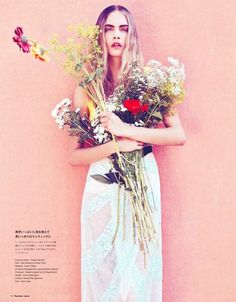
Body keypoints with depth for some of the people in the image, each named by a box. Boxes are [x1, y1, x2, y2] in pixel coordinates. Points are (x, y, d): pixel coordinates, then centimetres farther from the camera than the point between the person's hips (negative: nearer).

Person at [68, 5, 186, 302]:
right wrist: (115, 145, -17)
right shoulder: (87, 88, 2)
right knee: (104, 266, 8)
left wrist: (126, 130, -19)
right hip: (102, 185, 0)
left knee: (139, 263, 7)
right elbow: (74, 156, -2)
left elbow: (179, 135, -10)